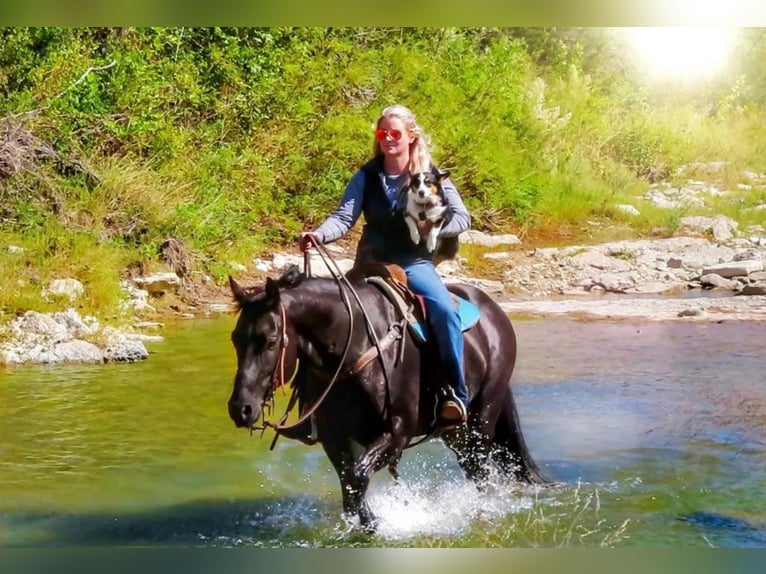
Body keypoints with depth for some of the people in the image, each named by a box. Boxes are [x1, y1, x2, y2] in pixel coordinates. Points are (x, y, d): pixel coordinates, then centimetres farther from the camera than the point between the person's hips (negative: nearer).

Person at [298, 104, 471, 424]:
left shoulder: (431, 176, -1)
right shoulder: (366, 177, 1)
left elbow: (462, 217, -3)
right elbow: (344, 217, -10)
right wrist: (319, 235, -30)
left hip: (415, 263, -2)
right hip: (372, 264, 2)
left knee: (445, 310, -27)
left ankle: (456, 394, -21)